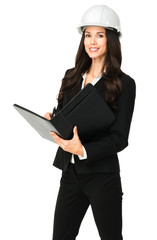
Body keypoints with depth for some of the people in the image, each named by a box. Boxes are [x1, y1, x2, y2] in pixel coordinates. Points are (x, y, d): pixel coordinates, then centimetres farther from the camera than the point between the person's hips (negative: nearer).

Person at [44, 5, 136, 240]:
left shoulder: (124, 84, -6)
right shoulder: (71, 77, 10)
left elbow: (120, 138, -10)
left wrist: (83, 150, -24)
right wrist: (51, 120, -7)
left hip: (102, 175, -4)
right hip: (70, 172, 5)